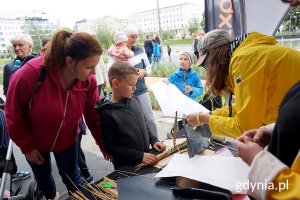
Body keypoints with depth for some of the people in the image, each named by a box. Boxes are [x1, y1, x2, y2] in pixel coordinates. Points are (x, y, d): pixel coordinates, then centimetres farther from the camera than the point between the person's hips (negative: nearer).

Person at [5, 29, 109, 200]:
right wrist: (28, 147, -9)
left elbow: (94, 117, -12)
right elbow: (13, 115, -18)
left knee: (72, 179, 13)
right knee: (43, 178, 22)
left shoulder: (88, 81, -25)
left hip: (67, 140, 1)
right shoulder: (29, 75, -34)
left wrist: (105, 146, -8)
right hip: (35, 141, 0)